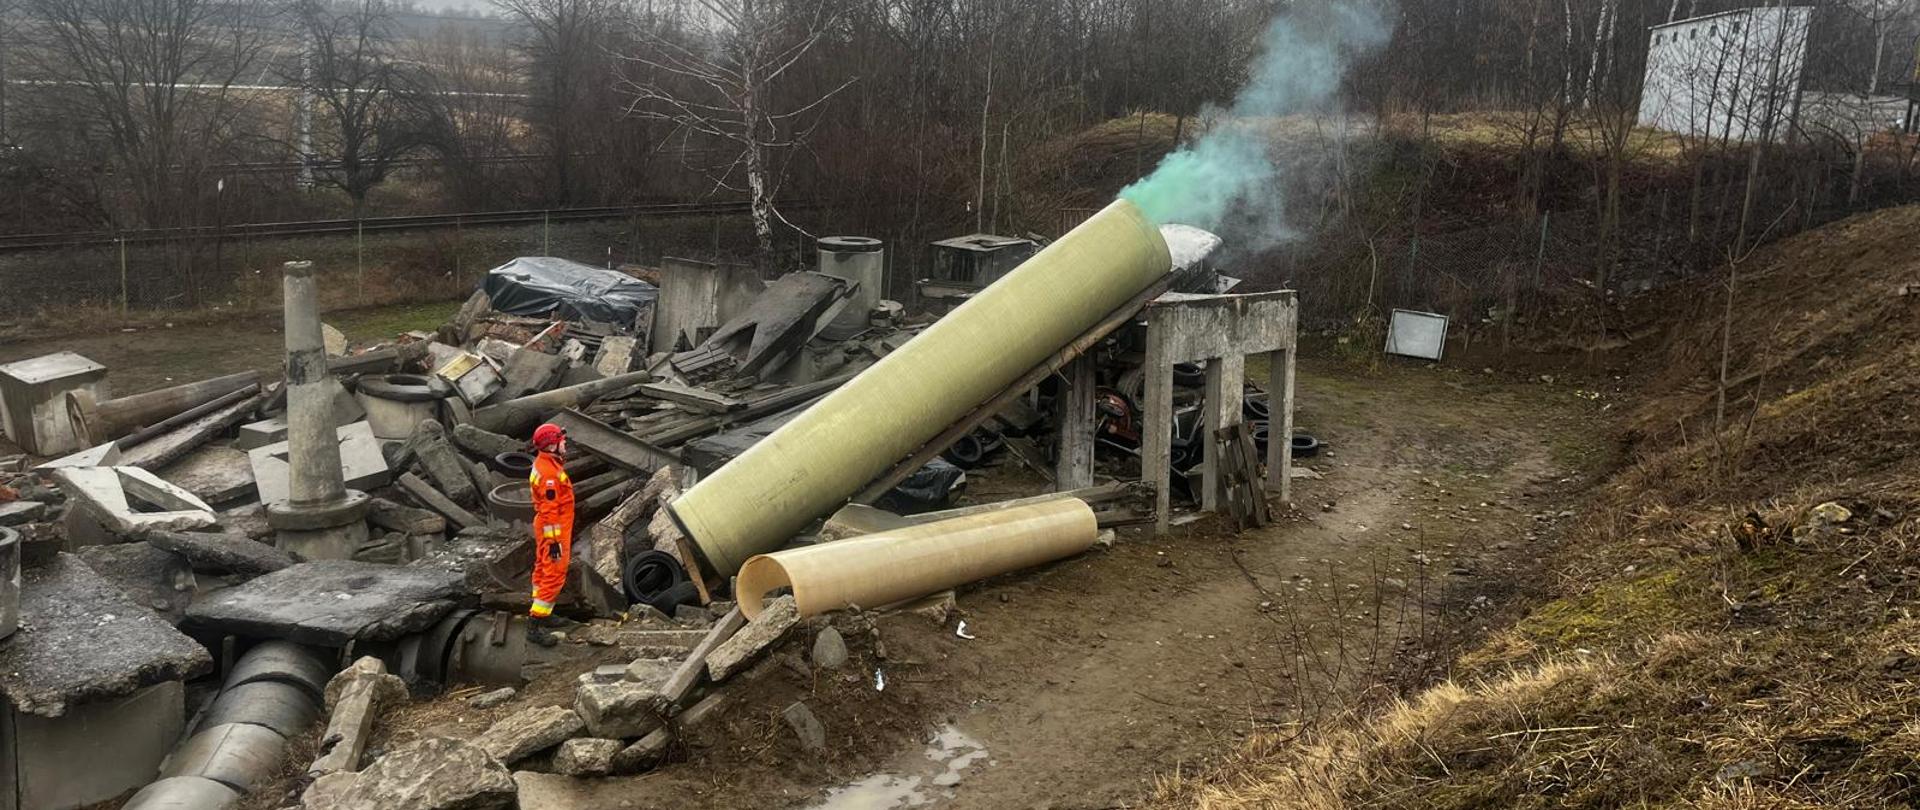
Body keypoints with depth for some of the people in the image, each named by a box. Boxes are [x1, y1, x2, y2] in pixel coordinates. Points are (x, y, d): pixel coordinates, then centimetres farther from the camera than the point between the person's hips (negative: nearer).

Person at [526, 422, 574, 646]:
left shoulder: (544, 463, 7)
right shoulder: (549, 472, -26)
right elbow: (549, 510, -26)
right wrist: (554, 540, -24)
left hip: (546, 527, 11)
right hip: (553, 530, -11)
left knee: (543, 570, 21)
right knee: (554, 576, -7)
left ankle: (538, 612, 34)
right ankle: (535, 625, -5)